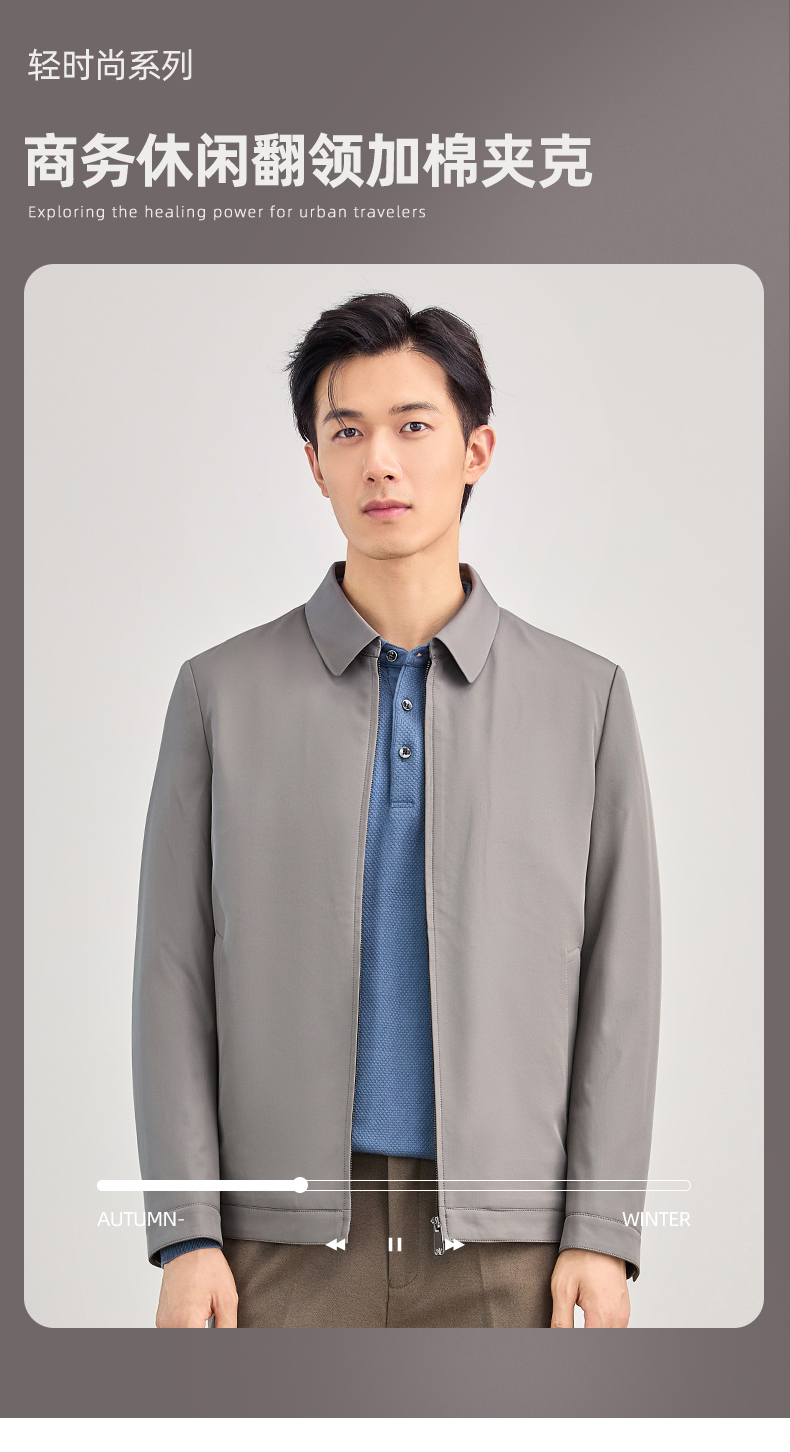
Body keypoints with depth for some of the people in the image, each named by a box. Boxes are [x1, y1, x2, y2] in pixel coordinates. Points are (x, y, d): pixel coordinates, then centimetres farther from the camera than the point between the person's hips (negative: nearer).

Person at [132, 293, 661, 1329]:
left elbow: (618, 982, 3)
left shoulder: (584, 699, 4)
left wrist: (603, 1236, -4)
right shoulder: (223, 693, 3)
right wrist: (186, 1236, -5)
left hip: (503, 1243, 0)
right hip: (288, 1241, 0)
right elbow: (177, 977, 2)